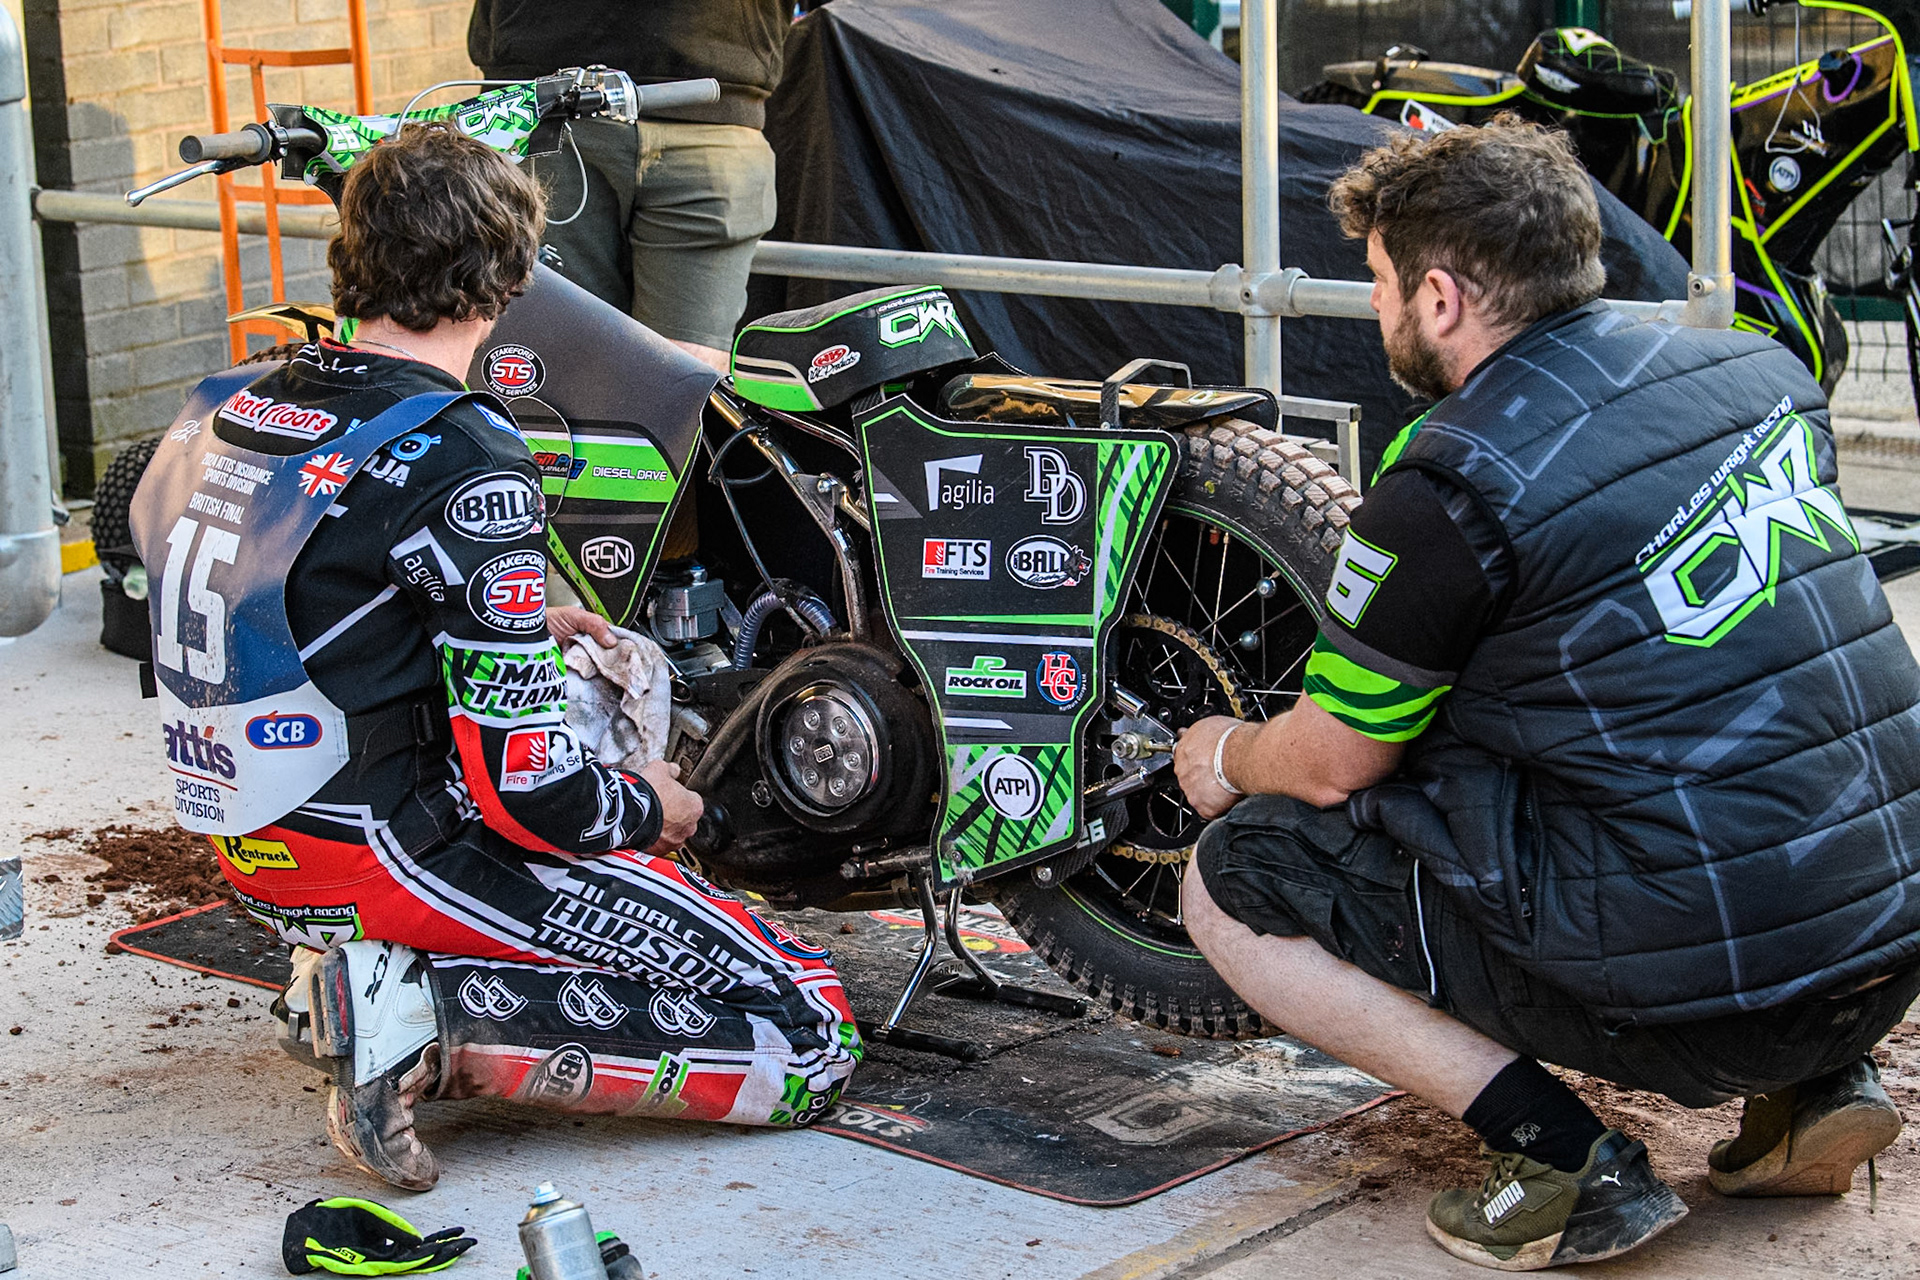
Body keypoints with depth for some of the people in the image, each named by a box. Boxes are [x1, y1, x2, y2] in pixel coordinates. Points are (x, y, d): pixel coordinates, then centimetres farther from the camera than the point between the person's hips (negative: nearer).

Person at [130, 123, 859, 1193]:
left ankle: (354, 966, 13)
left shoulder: (228, 409, 4)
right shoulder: (467, 468, -20)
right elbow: (526, 791, -20)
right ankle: (422, 1019, -13)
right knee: (811, 1041, -6)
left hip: (249, 845, 9)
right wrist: (652, 810, 1)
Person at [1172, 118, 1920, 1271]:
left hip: (1692, 997, -7)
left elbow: (1334, 763, 0)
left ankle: (1569, 1161, -5)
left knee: (1232, 882, 6)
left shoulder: (1453, 484, -12)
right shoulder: (1762, 369, 8)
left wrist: (1228, 759, 22)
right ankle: (1814, 1088, 17)